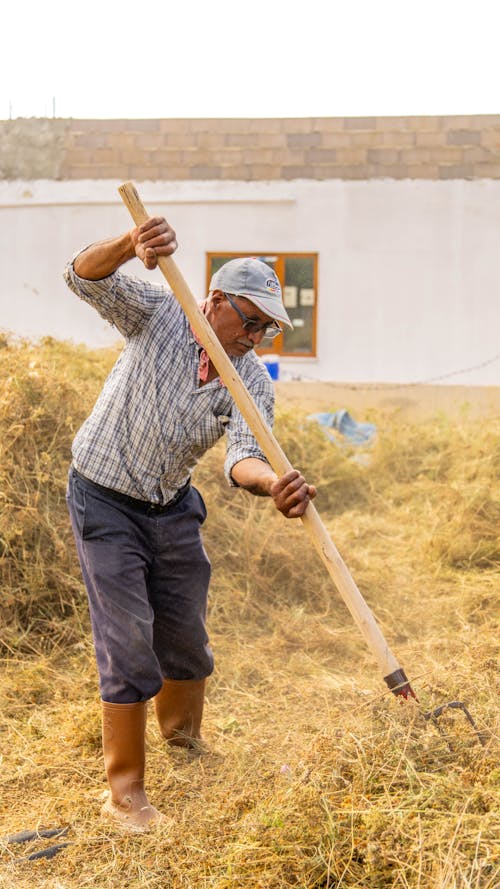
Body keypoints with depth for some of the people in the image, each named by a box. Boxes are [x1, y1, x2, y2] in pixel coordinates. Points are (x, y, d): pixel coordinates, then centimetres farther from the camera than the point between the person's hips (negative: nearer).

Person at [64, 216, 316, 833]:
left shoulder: (252, 381, -10)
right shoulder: (158, 314, -13)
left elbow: (243, 454, -26)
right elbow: (86, 278, -24)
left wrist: (272, 483, -51)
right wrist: (130, 245, -46)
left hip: (171, 507, 4)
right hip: (105, 501, -4)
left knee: (186, 637, 14)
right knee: (128, 642, -8)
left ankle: (186, 743, 42)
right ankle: (124, 790, 4)